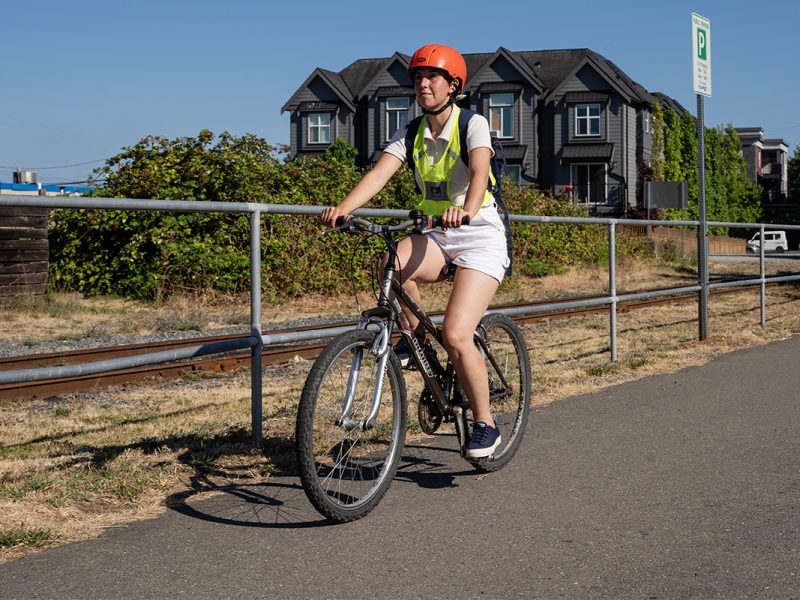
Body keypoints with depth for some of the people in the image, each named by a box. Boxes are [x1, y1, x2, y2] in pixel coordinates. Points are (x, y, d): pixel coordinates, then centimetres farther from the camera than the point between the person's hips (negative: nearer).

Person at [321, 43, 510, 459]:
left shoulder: (473, 125, -9)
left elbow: (479, 171, -29)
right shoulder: (410, 134, 4)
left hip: (480, 236, -5)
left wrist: (466, 210, -50)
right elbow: (379, 173, -12)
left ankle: (485, 425, 0)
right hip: (439, 237, 5)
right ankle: (415, 338, -3)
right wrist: (343, 208, -31)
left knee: (456, 336, -19)